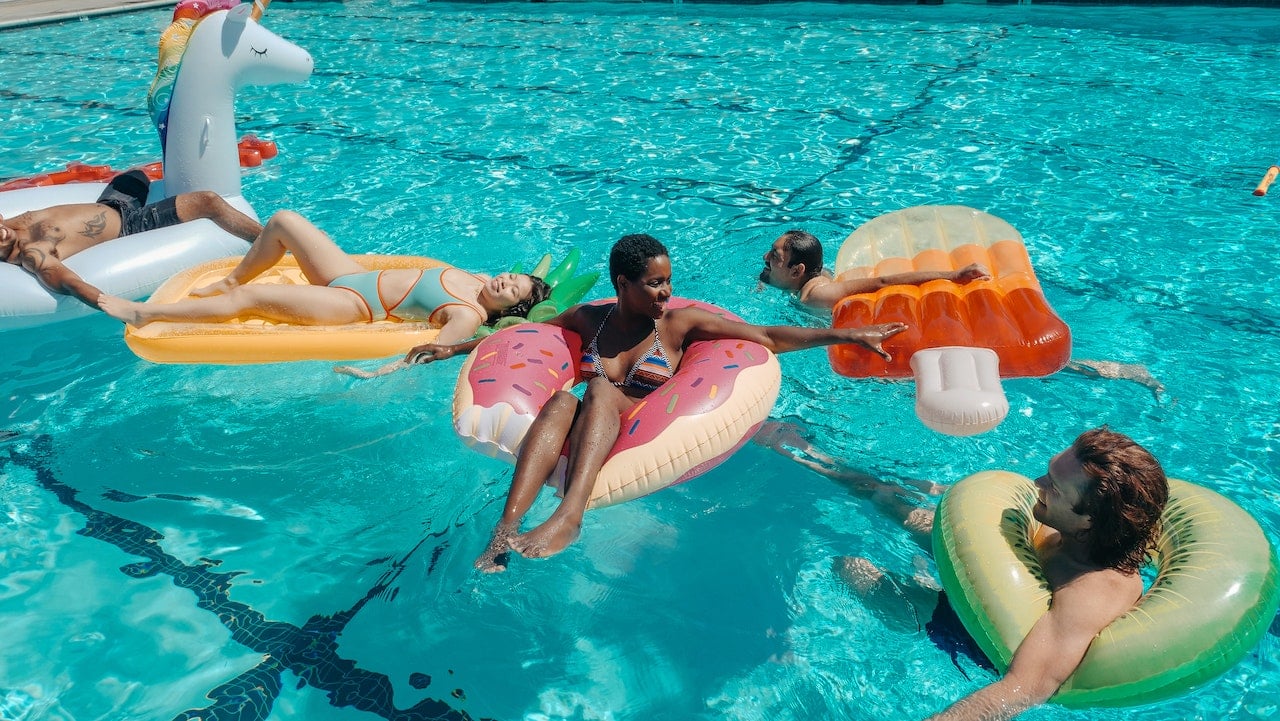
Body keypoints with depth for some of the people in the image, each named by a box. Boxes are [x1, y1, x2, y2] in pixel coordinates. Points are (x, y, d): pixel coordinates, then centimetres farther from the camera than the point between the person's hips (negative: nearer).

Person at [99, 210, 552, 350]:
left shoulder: (469, 317, -22)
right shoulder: (475, 281, 1)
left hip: (354, 306, -9)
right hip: (354, 274, 9)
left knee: (250, 298, -14)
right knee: (284, 220, 10)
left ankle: (141, 313, 2)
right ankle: (230, 282, 30)